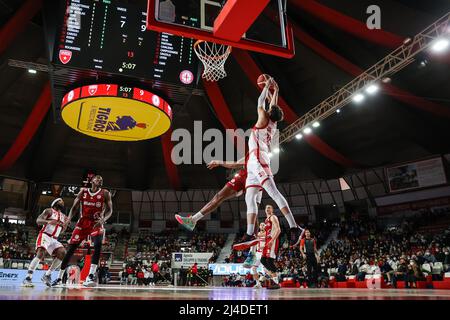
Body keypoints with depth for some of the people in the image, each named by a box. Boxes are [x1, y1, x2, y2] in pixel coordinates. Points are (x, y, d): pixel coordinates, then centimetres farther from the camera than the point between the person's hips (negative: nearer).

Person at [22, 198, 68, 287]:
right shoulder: (49, 211, 1)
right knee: (40, 253, -27)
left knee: (62, 253, -14)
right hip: (44, 236, -6)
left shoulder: (63, 216, 18)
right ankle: (28, 278, -24)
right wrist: (48, 221, -34)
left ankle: (47, 275, -5)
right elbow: (38, 220, -13)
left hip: (54, 239, 6)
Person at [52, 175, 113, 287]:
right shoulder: (83, 191, 4)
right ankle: (59, 278, 20)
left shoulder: (105, 193, -1)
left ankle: (91, 275, -33)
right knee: (71, 249, 3)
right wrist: (69, 218, -12)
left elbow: (109, 210, -4)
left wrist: (103, 220, -24)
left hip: (96, 223, -2)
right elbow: (74, 207, 7)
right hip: (83, 223, 2)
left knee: (98, 244, -30)